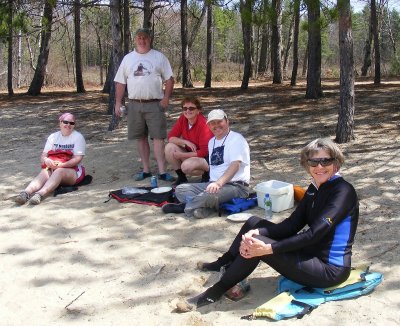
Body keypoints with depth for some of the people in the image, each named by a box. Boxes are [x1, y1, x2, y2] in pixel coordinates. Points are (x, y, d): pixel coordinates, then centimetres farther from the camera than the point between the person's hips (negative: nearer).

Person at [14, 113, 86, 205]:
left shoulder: (78, 137, 2)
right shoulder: (53, 137, 15)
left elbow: (78, 158, -9)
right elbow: (43, 156, 9)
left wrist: (62, 165, -24)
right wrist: (46, 160, -17)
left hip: (72, 170, -4)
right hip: (52, 167, 4)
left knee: (59, 172, -37)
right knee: (43, 173, -30)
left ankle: (40, 194, -58)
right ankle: (26, 193, -53)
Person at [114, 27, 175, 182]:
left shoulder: (159, 57, 3)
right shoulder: (128, 58, 10)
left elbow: (169, 79, 1)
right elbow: (120, 82, 10)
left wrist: (166, 98, -10)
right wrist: (118, 103, 3)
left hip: (154, 104, -3)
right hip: (134, 104, 3)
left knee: (158, 137, -6)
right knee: (141, 138, 8)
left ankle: (162, 172, -6)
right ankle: (146, 170, 17)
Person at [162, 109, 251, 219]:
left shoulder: (236, 139, -6)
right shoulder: (212, 142, 19)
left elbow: (235, 165, -20)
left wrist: (219, 183, -31)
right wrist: (213, 184, 5)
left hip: (236, 186, -8)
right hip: (214, 184, 8)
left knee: (208, 196, -37)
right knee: (180, 189, -5)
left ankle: (184, 206, -12)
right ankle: (209, 206, -24)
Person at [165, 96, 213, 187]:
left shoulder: (203, 124, -23)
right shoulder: (183, 119, -4)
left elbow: (204, 152, -23)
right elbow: (171, 137, -2)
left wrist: (181, 155, -21)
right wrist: (186, 142, -21)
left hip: (205, 158, -7)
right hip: (190, 154, 7)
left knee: (187, 166, -34)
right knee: (169, 147, -15)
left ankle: (206, 174, -1)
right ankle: (181, 178, 1)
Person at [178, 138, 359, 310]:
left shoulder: (342, 191, -18)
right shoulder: (315, 188, 7)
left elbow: (315, 233, -27)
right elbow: (292, 224, -1)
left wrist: (268, 248, -31)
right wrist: (255, 232, -18)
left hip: (330, 269, -8)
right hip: (311, 253, 8)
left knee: (257, 245, -23)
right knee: (254, 223, 6)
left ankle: (216, 292, -7)